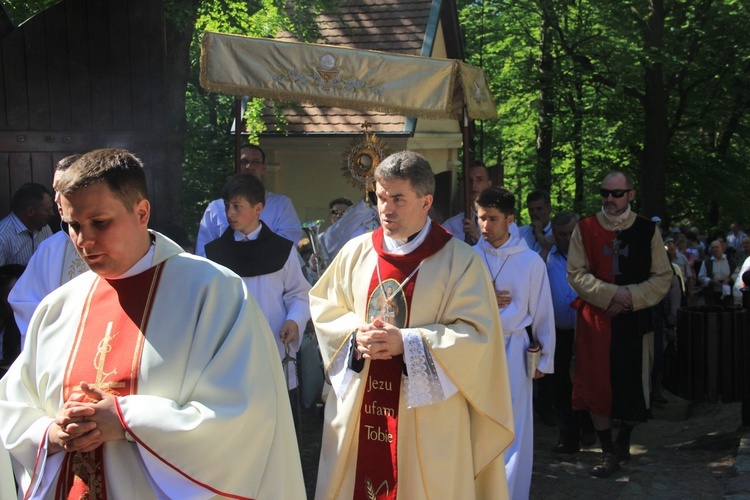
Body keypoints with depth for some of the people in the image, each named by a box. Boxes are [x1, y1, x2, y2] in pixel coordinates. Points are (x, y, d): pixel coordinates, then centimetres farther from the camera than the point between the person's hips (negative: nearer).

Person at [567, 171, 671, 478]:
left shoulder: (647, 231, 1)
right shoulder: (585, 229, 1)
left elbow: (663, 277, 1)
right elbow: (576, 274, -3)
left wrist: (631, 296, -14)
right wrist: (611, 295, -15)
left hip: (635, 320, 0)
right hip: (594, 319, 0)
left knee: (632, 382, 6)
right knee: (597, 383, -1)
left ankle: (623, 441, 30)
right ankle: (609, 451, 10)